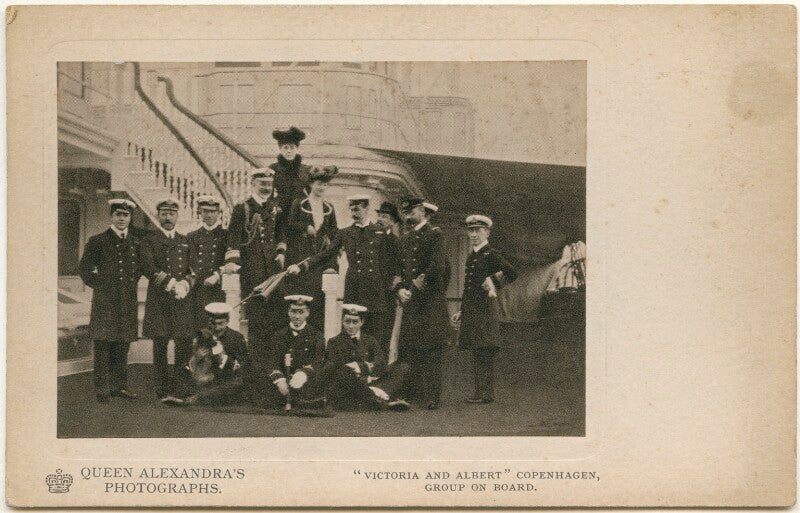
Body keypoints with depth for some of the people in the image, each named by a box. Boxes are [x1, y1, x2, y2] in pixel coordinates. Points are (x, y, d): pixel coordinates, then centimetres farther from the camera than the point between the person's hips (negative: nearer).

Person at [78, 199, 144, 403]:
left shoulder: (136, 241, 11)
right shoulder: (98, 241, -1)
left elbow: (140, 266, 24)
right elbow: (84, 268, 3)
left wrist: (133, 281, 11)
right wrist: (99, 284, 0)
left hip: (128, 302, 4)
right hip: (105, 303, -4)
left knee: (122, 347, 9)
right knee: (103, 347, -3)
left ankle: (119, 385, 18)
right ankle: (103, 389, 1)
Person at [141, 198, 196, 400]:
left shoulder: (185, 241, 19)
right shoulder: (150, 241, 6)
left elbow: (193, 269, 12)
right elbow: (149, 268, -6)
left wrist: (185, 284, -8)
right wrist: (171, 283, -14)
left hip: (182, 300, 3)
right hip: (158, 299, -3)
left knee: (185, 343, -3)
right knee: (160, 344, -3)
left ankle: (182, 387, 4)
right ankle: (162, 388, 1)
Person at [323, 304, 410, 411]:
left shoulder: (370, 341, 19)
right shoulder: (334, 342, 11)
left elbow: (381, 364, 1)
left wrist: (360, 366, -18)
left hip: (369, 385, 3)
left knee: (402, 367, -8)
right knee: (344, 371, -37)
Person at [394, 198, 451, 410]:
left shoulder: (434, 234, -3)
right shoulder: (405, 238, 19)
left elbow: (437, 267, -14)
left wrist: (416, 286, -11)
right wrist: (400, 288, 1)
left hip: (430, 300, -7)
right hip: (410, 302, 7)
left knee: (431, 350, -7)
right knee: (408, 348, 4)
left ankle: (432, 396, -6)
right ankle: (411, 393, 11)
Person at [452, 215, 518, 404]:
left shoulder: (491, 255, -7)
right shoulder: (471, 257, 17)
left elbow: (511, 273, -18)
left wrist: (493, 283, -14)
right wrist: (462, 311, 21)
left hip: (485, 310, -8)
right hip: (471, 311, 8)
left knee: (484, 353, -7)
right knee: (476, 353, 9)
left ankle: (486, 394, -3)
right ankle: (478, 391, 14)